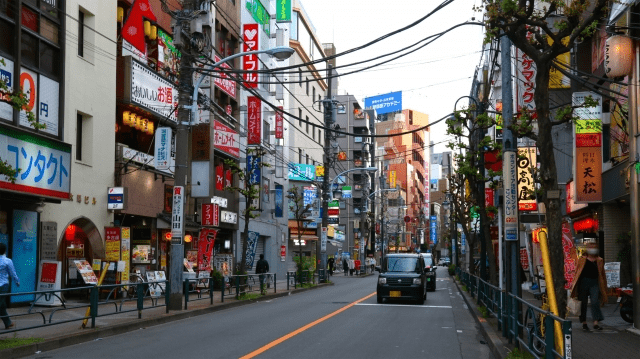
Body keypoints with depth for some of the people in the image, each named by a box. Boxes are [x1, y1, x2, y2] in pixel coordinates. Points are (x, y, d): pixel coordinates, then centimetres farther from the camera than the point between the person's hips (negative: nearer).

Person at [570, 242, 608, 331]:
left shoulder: (599, 260, 11)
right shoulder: (582, 259, 6)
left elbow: (602, 274, 16)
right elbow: (577, 272, 7)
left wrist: (603, 286, 13)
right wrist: (574, 283, 2)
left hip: (594, 283, 1)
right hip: (584, 282, -1)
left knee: (595, 302, -13)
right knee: (583, 303, 3)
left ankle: (595, 323, -14)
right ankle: (584, 323, 13)